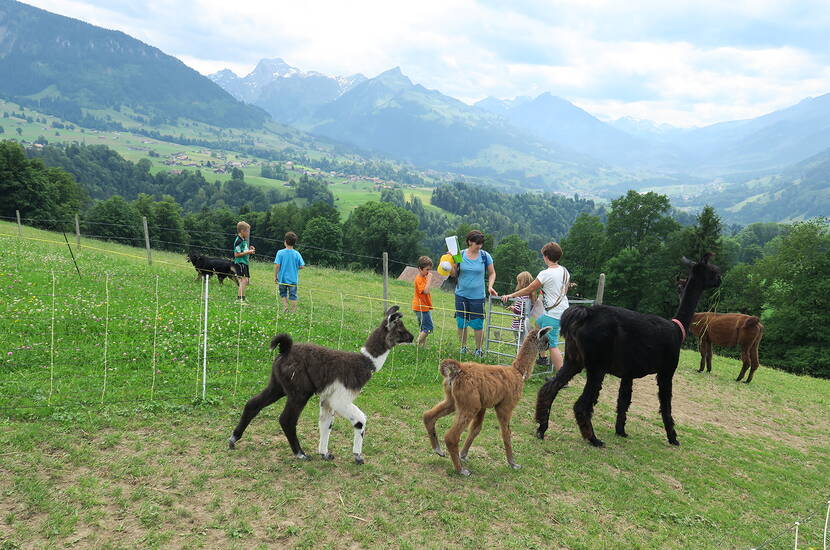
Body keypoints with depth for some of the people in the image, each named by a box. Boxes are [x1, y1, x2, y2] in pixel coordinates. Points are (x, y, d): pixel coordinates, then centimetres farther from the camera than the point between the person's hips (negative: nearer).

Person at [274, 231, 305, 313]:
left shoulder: (280, 253, -9)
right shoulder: (297, 254, -6)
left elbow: (277, 265, -12)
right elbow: (302, 266, -6)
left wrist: (275, 276, -2)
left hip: (282, 278, 0)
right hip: (293, 279, 0)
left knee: (283, 293, 18)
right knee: (293, 295, 7)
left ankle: (285, 306, 1)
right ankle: (293, 311, 7)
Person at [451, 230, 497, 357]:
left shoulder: (485, 256, -3)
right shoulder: (460, 255, -2)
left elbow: (492, 273, 9)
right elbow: (454, 274, 4)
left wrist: (490, 286, -6)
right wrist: (452, 263, -13)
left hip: (477, 296, -1)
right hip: (461, 294, 1)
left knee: (477, 324, 1)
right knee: (461, 323, 7)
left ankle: (478, 349, 18)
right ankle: (463, 347, 25)